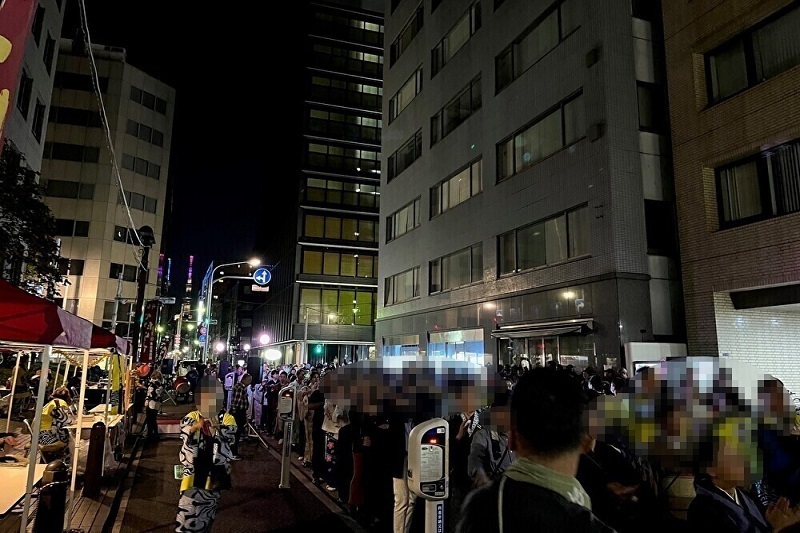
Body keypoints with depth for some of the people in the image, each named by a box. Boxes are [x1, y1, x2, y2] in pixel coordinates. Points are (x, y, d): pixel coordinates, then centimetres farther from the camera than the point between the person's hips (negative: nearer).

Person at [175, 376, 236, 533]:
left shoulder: (227, 421, -8)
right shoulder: (190, 420, -6)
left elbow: (222, 457, -12)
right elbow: (185, 457, -9)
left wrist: (216, 432, -23)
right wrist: (191, 432, -22)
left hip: (213, 478, 1)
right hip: (193, 478, -1)